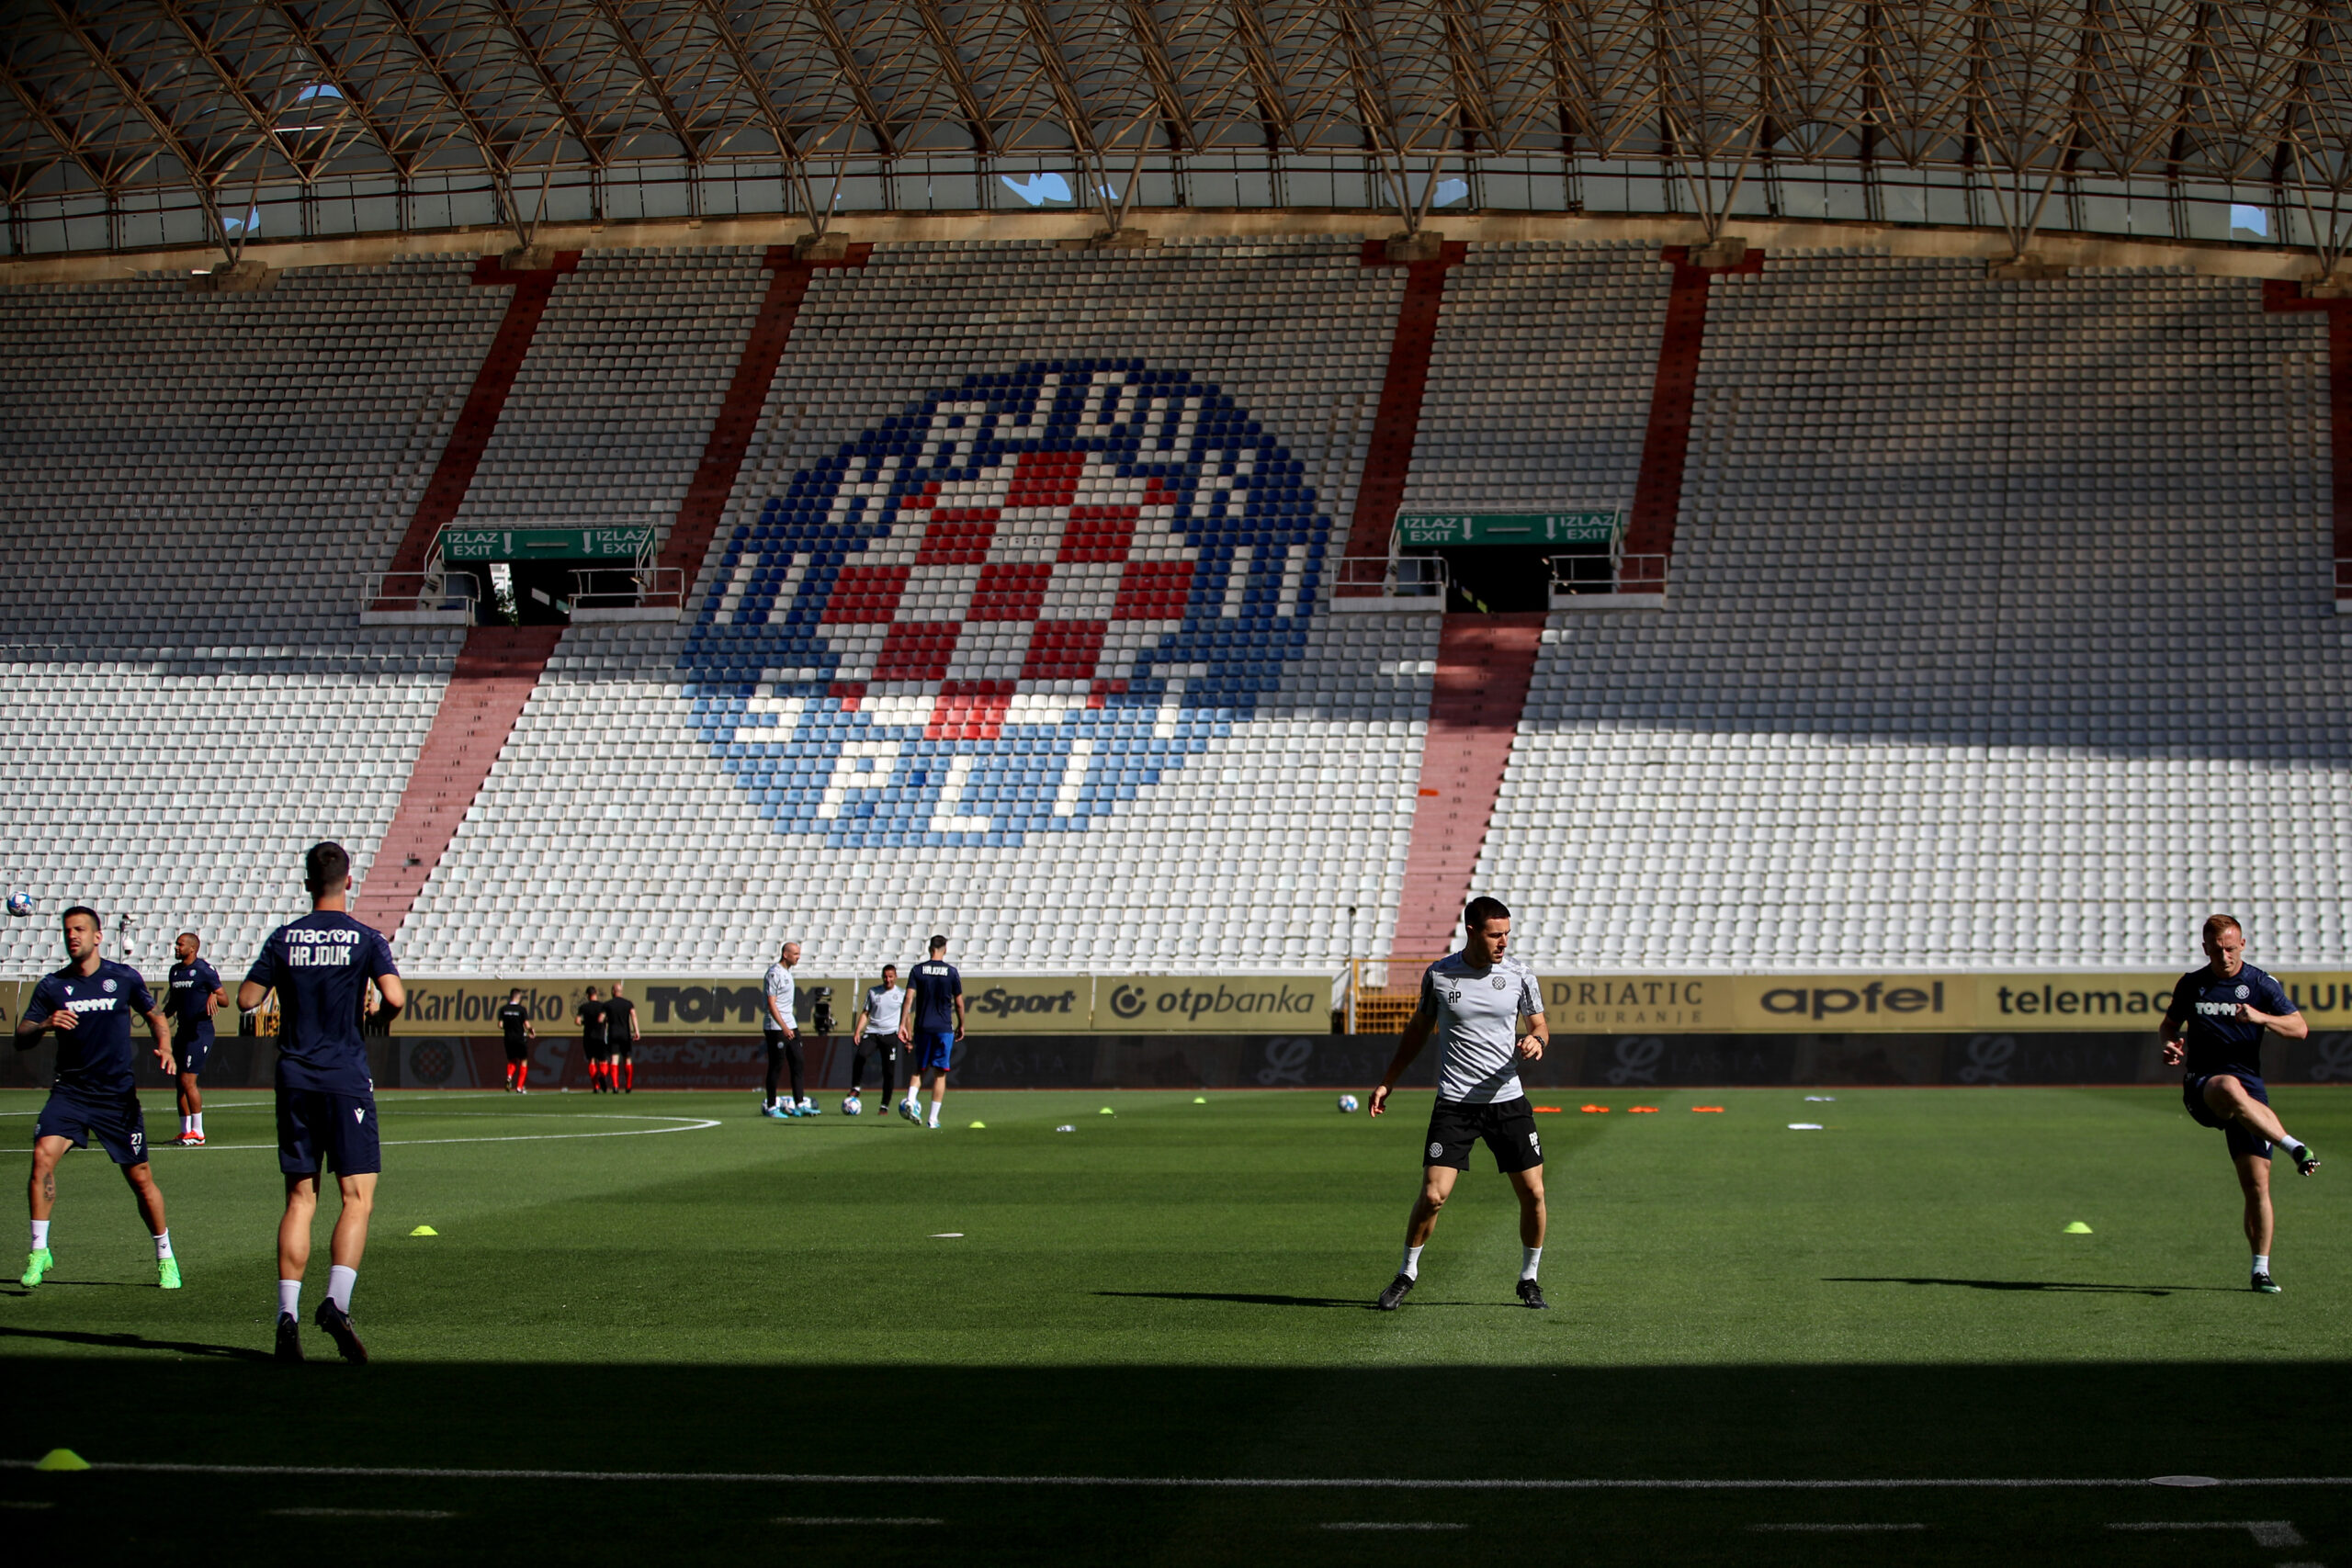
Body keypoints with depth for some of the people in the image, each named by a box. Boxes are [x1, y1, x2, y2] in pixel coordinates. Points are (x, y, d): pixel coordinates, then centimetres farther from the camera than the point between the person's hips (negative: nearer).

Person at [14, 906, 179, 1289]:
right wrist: (46, 1024, -22)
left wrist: (165, 1048, -6)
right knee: (43, 1155, -22)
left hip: (119, 1094, -1)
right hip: (70, 1089, 1)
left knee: (140, 1178, 1)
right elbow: (21, 1039, -1)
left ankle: (165, 1258, 20)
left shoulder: (123, 978, 0)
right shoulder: (51, 986, 1)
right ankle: (39, 1251, -11)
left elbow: (156, 1016, 13)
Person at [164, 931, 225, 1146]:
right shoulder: (175, 970, 14)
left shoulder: (204, 970, -9)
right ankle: (185, 1132, 14)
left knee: (188, 1081, -12)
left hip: (200, 1032, -8)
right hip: (182, 1031, 8)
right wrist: (161, 1017, 5)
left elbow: (225, 999, -9)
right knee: (181, 1083, 7)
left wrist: (214, 996, -30)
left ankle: (198, 1134, -6)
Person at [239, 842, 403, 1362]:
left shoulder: (284, 938, 5)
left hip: (295, 1079, 3)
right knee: (358, 1198, -2)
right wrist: (381, 1018, 7)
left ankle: (288, 1314, 0)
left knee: (299, 1200, 8)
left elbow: (246, 998, 5)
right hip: (347, 1079, -3)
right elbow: (395, 997, -15)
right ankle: (337, 1302, -19)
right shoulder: (366, 939, -3)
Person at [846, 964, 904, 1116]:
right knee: (860, 1055, -28)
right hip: (872, 1032, 1)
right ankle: (856, 1088, -15)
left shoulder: (902, 994, 7)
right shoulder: (873, 992, 10)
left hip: (890, 1035, -1)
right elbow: (865, 1013, 13)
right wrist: (857, 1032, 0)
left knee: (889, 1072, -3)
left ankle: (885, 1105, 7)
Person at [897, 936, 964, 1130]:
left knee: (920, 1068, 15)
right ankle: (933, 1118, 0)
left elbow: (909, 998, -6)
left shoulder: (918, 970, 1)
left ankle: (910, 1100, -11)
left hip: (922, 1027, 2)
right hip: (944, 1028, -2)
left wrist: (903, 1025, -6)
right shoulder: (951, 972, -1)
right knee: (940, 1073, 3)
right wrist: (961, 1026, 15)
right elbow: (959, 1003, 2)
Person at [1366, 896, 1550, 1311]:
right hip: (1455, 1103, -2)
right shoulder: (1438, 975, -2)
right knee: (1433, 1195, -10)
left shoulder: (1520, 975, 0)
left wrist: (1537, 1041, -14)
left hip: (1508, 1101, 2)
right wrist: (1387, 1082, 13)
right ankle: (1406, 1275, 12)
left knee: (1533, 1192, -1)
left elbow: (1539, 1025, 11)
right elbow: (1419, 1029, 13)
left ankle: (1528, 1280, 19)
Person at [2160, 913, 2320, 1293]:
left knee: (2257, 1181, -6)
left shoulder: (2260, 984, 5)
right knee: (2229, 1087, -40)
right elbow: (2169, 1024, 25)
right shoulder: (2191, 984, 10)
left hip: (2248, 1084, 0)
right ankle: (2295, 1147, -45)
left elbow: (2300, 1028, -1)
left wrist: (2261, 1017, -19)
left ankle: (2261, 1269, 7)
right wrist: (2170, 1043, 2)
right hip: (2200, 1087, 0)